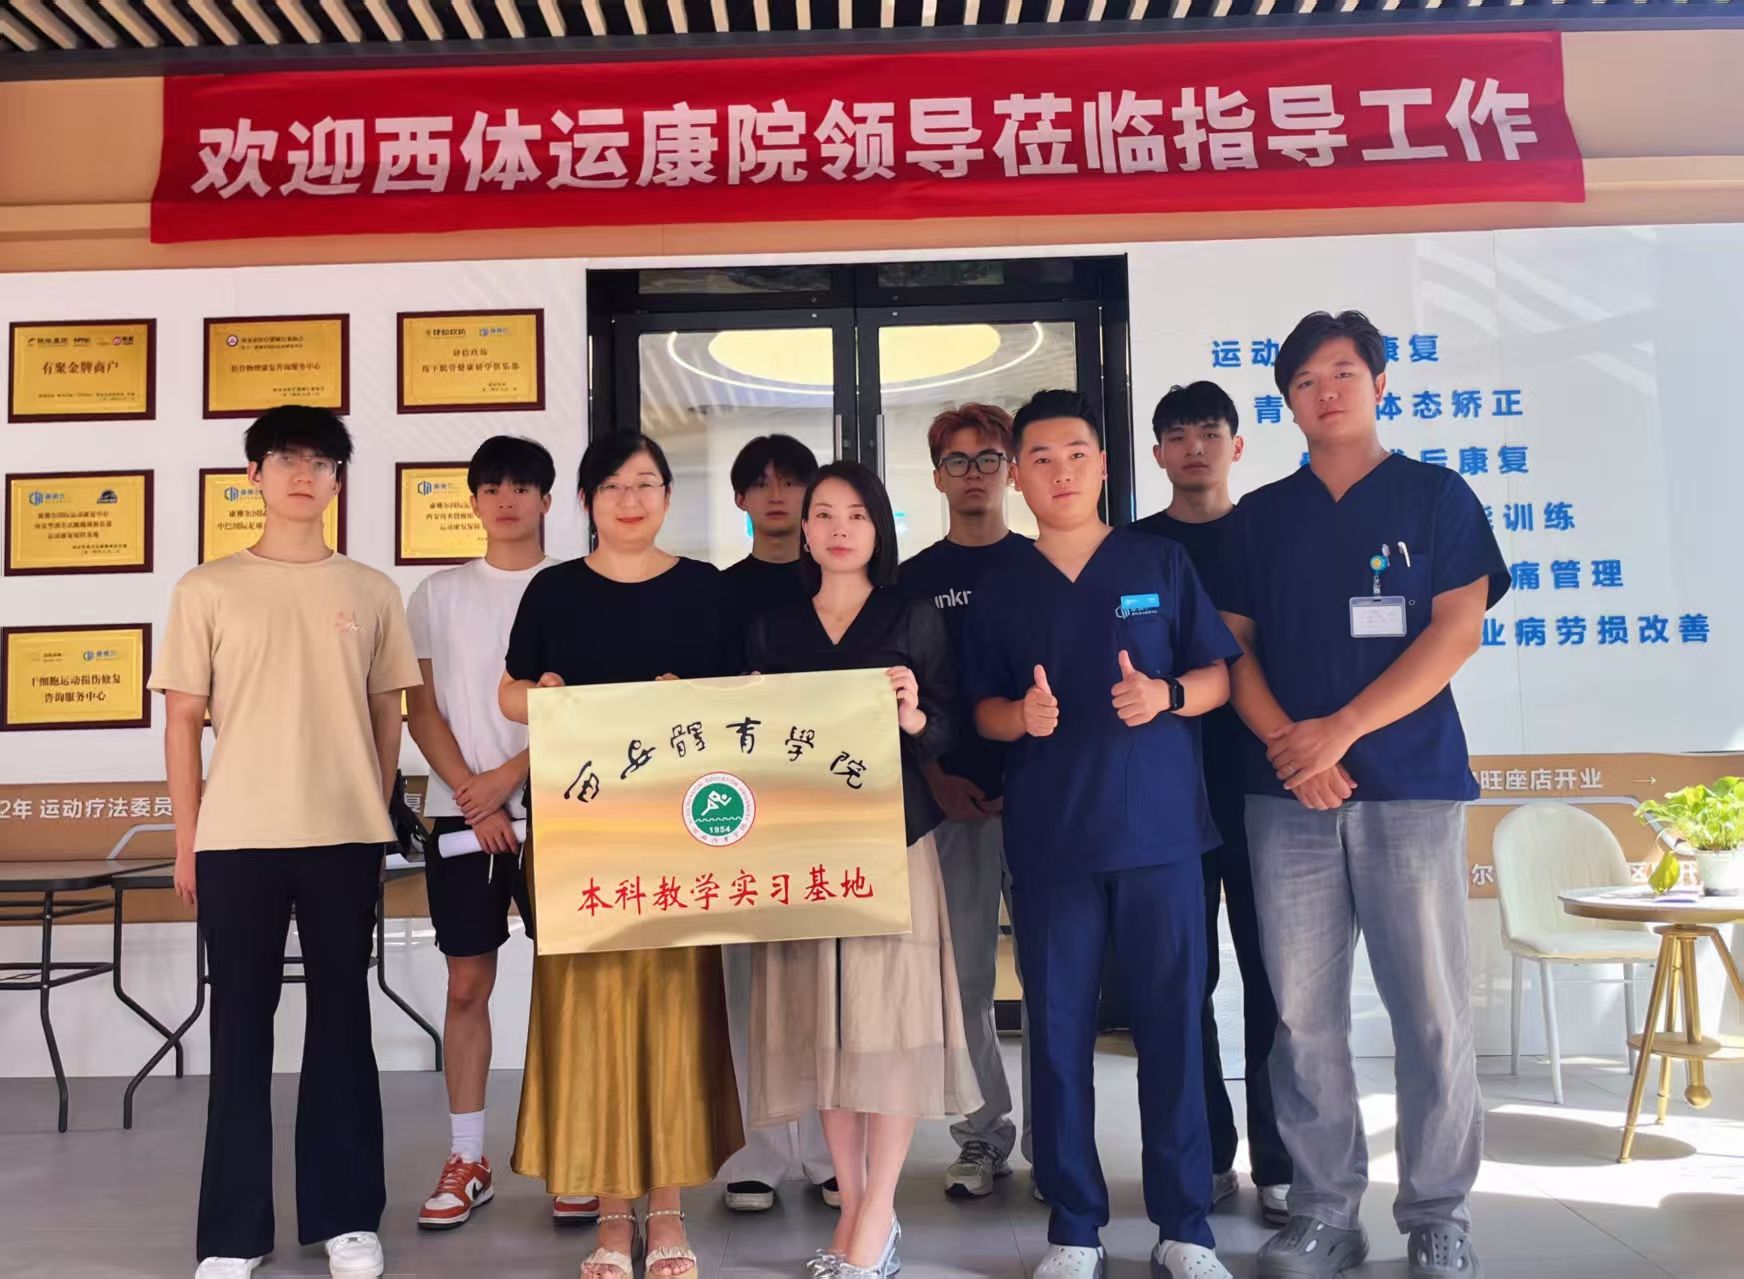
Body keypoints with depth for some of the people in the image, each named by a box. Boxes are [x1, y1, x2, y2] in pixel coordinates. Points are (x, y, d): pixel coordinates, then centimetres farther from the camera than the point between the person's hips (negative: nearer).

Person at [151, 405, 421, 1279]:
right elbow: (183, 720, 3)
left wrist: (377, 823, 8)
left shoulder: (371, 592, 7)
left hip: (345, 839, 1)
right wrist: (187, 838, 1)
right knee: (240, 1027, 5)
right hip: (236, 840, -1)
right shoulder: (208, 589, 3)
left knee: (341, 1021, 8)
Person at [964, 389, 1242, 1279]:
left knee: (1171, 1024, 3)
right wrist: (1021, 715, -12)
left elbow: (1218, 676, 6)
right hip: (1048, 839, 1)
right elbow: (982, 710, 10)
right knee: (1057, 1031, 5)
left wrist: (1167, 695, -14)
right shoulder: (1000, 589, 8)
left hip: (1159, 829, -1)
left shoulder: (1160, 564, 5)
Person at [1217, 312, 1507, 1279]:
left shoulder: (1436, 496, 6)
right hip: (1287, 795, 2)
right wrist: (1286, 742, -9)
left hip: (1411, 786, -2)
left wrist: (1339, 731, -11)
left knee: (1431, 1012, -1)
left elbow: (1458, 630, -4)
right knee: (1303, 1015, 3)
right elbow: (1234, 647, 9)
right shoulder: (1261, 516, 13)